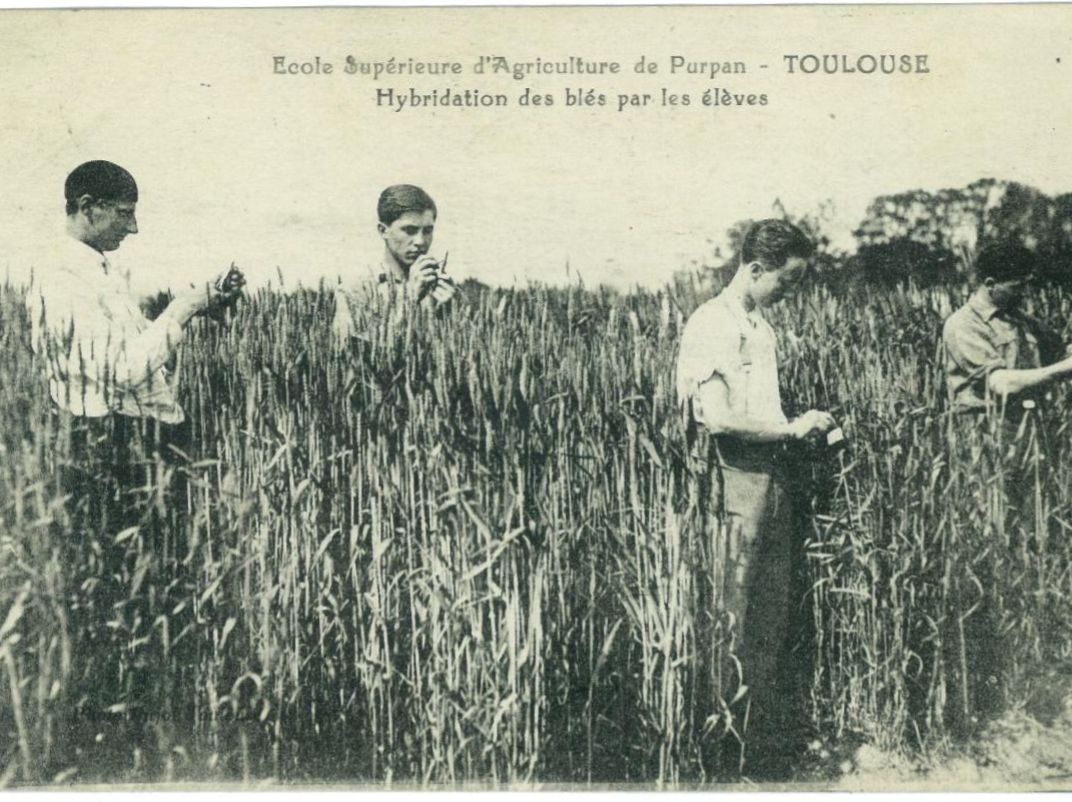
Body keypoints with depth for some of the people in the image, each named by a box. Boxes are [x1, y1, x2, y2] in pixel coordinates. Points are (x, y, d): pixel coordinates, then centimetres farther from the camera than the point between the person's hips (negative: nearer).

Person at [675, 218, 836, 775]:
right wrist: (791, 428, -11)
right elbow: (717, 419, -18)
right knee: (733, 625, -2)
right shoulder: (711, 325, -11)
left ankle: (765, 743, 23)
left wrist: (806, 428, 6)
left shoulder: (761, 327, 17)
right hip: (734, 483, -9)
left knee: (772, 620, 12)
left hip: (772, 477, 9)